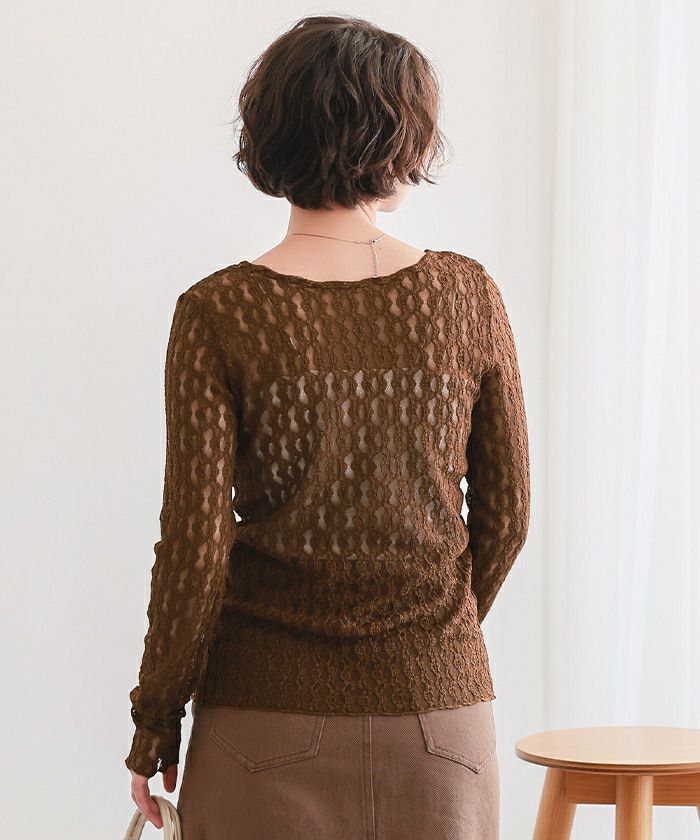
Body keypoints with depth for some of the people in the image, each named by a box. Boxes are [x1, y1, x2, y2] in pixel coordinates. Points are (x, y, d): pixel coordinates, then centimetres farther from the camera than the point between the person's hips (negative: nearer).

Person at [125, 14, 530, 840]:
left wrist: (153, 726, 2)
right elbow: (506, 514, 4)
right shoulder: (468, 297, -3)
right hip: (439, 707, 2)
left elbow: (196, 544, -9)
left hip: (269, 709, -1)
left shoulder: (217, 315, -10)